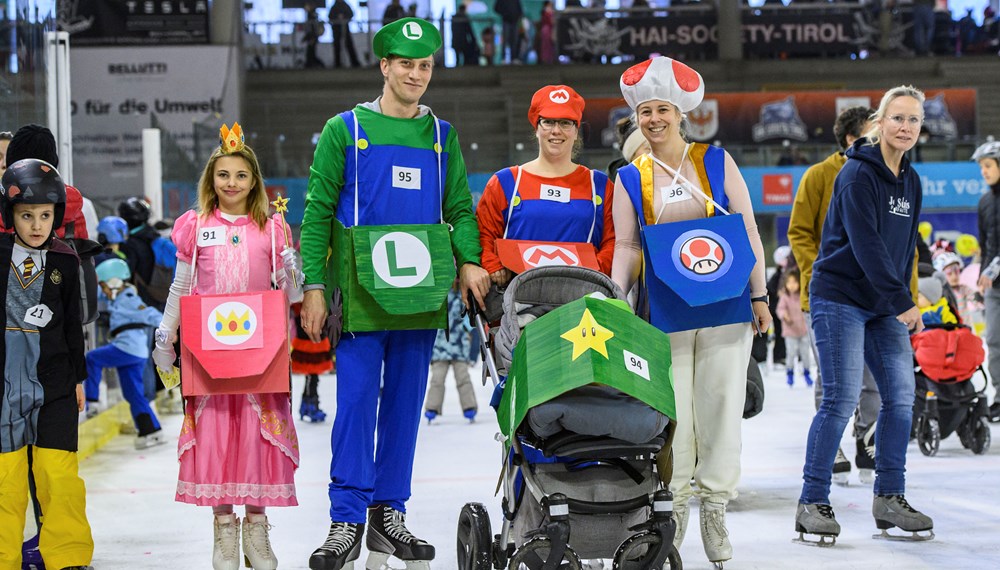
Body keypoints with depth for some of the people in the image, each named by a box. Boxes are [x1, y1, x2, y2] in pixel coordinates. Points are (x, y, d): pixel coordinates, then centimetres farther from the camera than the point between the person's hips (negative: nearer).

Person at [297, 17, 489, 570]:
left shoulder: (442, 136, 12)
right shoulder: (345, 130, 3)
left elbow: (459, 209, 14)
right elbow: (318, 212, 2)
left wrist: (470, 261, -5)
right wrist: (313, 286, -5)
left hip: (421, 296, 3)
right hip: (359, 293, -3)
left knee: (405, 404, 7)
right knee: (356, 403, -7)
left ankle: (389, 514, 14)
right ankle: (347, 521, -4)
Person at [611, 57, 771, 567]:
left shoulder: (716, 162, 6)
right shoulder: (630, 180, 9)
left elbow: (748, 231, 6)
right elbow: (626, 247, 6)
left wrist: (759, 295, 1)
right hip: (665, 310, 0)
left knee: (720, 405, -1)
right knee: (671, 412, -2)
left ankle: (714, 509, 7)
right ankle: (672, 509, 6)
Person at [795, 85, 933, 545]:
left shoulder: (911, 181, 12)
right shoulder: (858, 174, -13)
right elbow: (866, 244, -20)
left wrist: (902, 300, 7)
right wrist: (902, 302, -20)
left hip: (883, 306, 8)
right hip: (840, 297, -8)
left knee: (901, 395, 1)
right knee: (841, 400, -11)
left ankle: (889, 499, 9)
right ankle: (812, 503, -5)